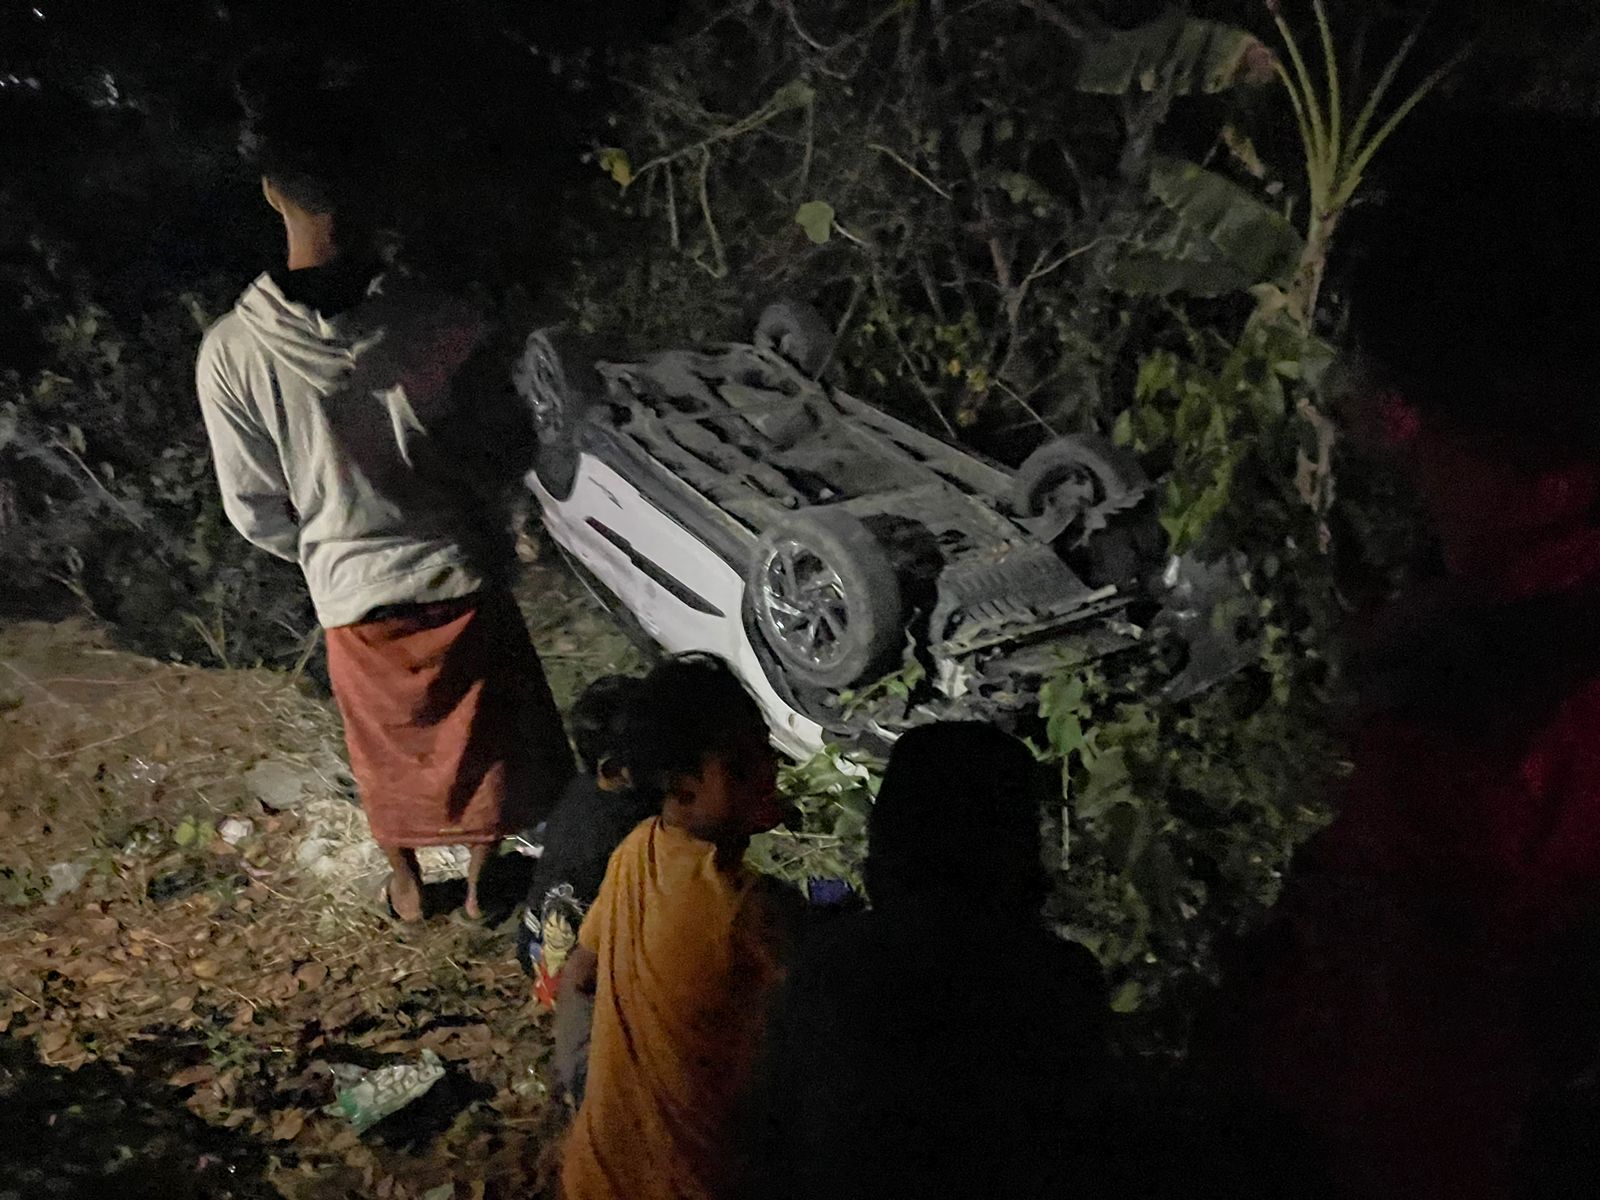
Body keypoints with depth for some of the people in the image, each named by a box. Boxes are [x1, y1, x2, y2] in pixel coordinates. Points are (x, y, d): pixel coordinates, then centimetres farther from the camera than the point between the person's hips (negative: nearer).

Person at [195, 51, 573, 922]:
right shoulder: (443, 328, -23)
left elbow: (255, 512, -9)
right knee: (484, 742, 24)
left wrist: (324, 556, 11)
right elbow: (496, 460, -10)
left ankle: (405, 885, 47)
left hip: (352, 598, 1)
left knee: (386, 752, 26)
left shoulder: (231, 352, -21)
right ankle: (482, 880, 43)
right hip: (460, 578, -1)